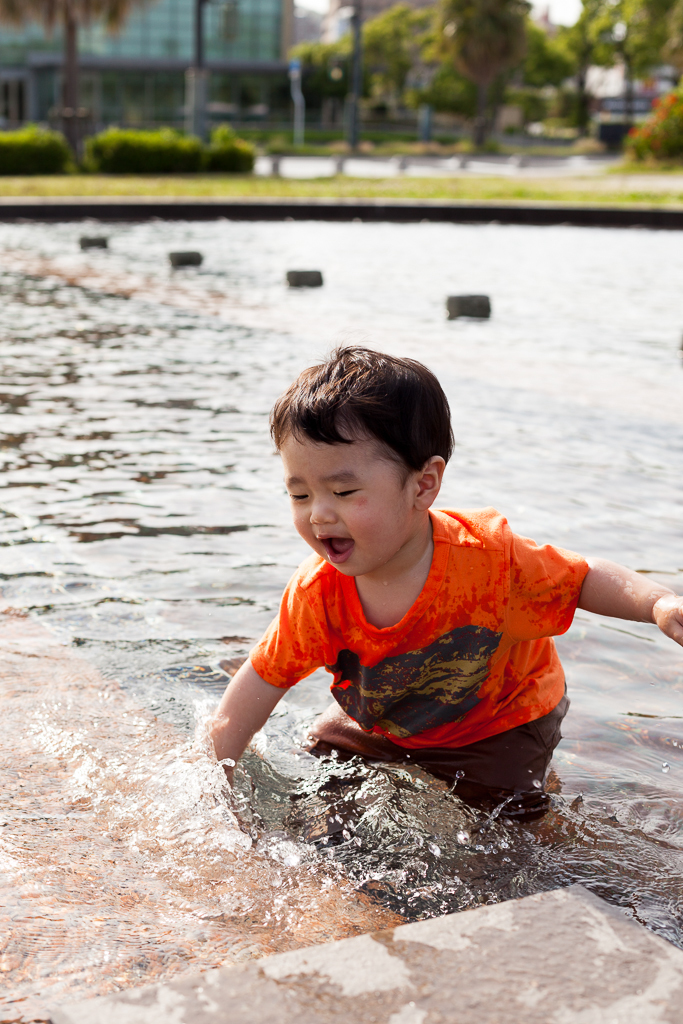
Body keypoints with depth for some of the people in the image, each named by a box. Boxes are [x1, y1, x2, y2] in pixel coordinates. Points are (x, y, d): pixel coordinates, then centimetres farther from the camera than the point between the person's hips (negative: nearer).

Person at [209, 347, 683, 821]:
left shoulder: (486, 558, -35)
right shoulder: (317, 592, -26)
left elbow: (585, 580, -20)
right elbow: (266, 676, -13)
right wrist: (217, 764, -18)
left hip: (499, 724, -4)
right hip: (377, 724, 4)